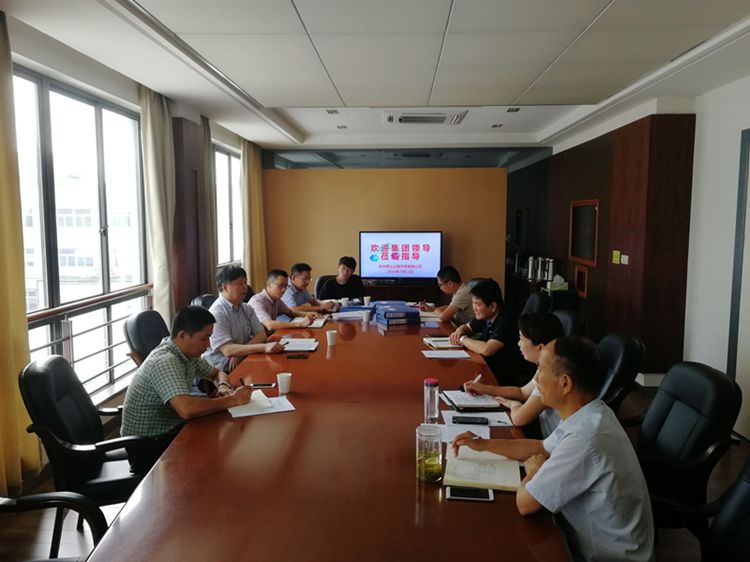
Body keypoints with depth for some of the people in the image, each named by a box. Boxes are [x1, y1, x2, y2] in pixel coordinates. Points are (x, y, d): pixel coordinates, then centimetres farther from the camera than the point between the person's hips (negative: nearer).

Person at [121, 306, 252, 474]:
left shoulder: (188, 352, -1)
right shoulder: (165, 361, -27)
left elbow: (216, 373, 16)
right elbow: (187, 409, -40)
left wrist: (223, 386, -7)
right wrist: (232, 400, -29)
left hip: (171, 429, 8)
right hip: (147, 446, -8)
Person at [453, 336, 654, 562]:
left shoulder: (585, 438, -34)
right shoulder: (589, 415, -3)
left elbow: (525, 503, -24)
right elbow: (543, 448, 16)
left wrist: (533, 471, -2)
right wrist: (484, 444, 11)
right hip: (595, 538, 8)